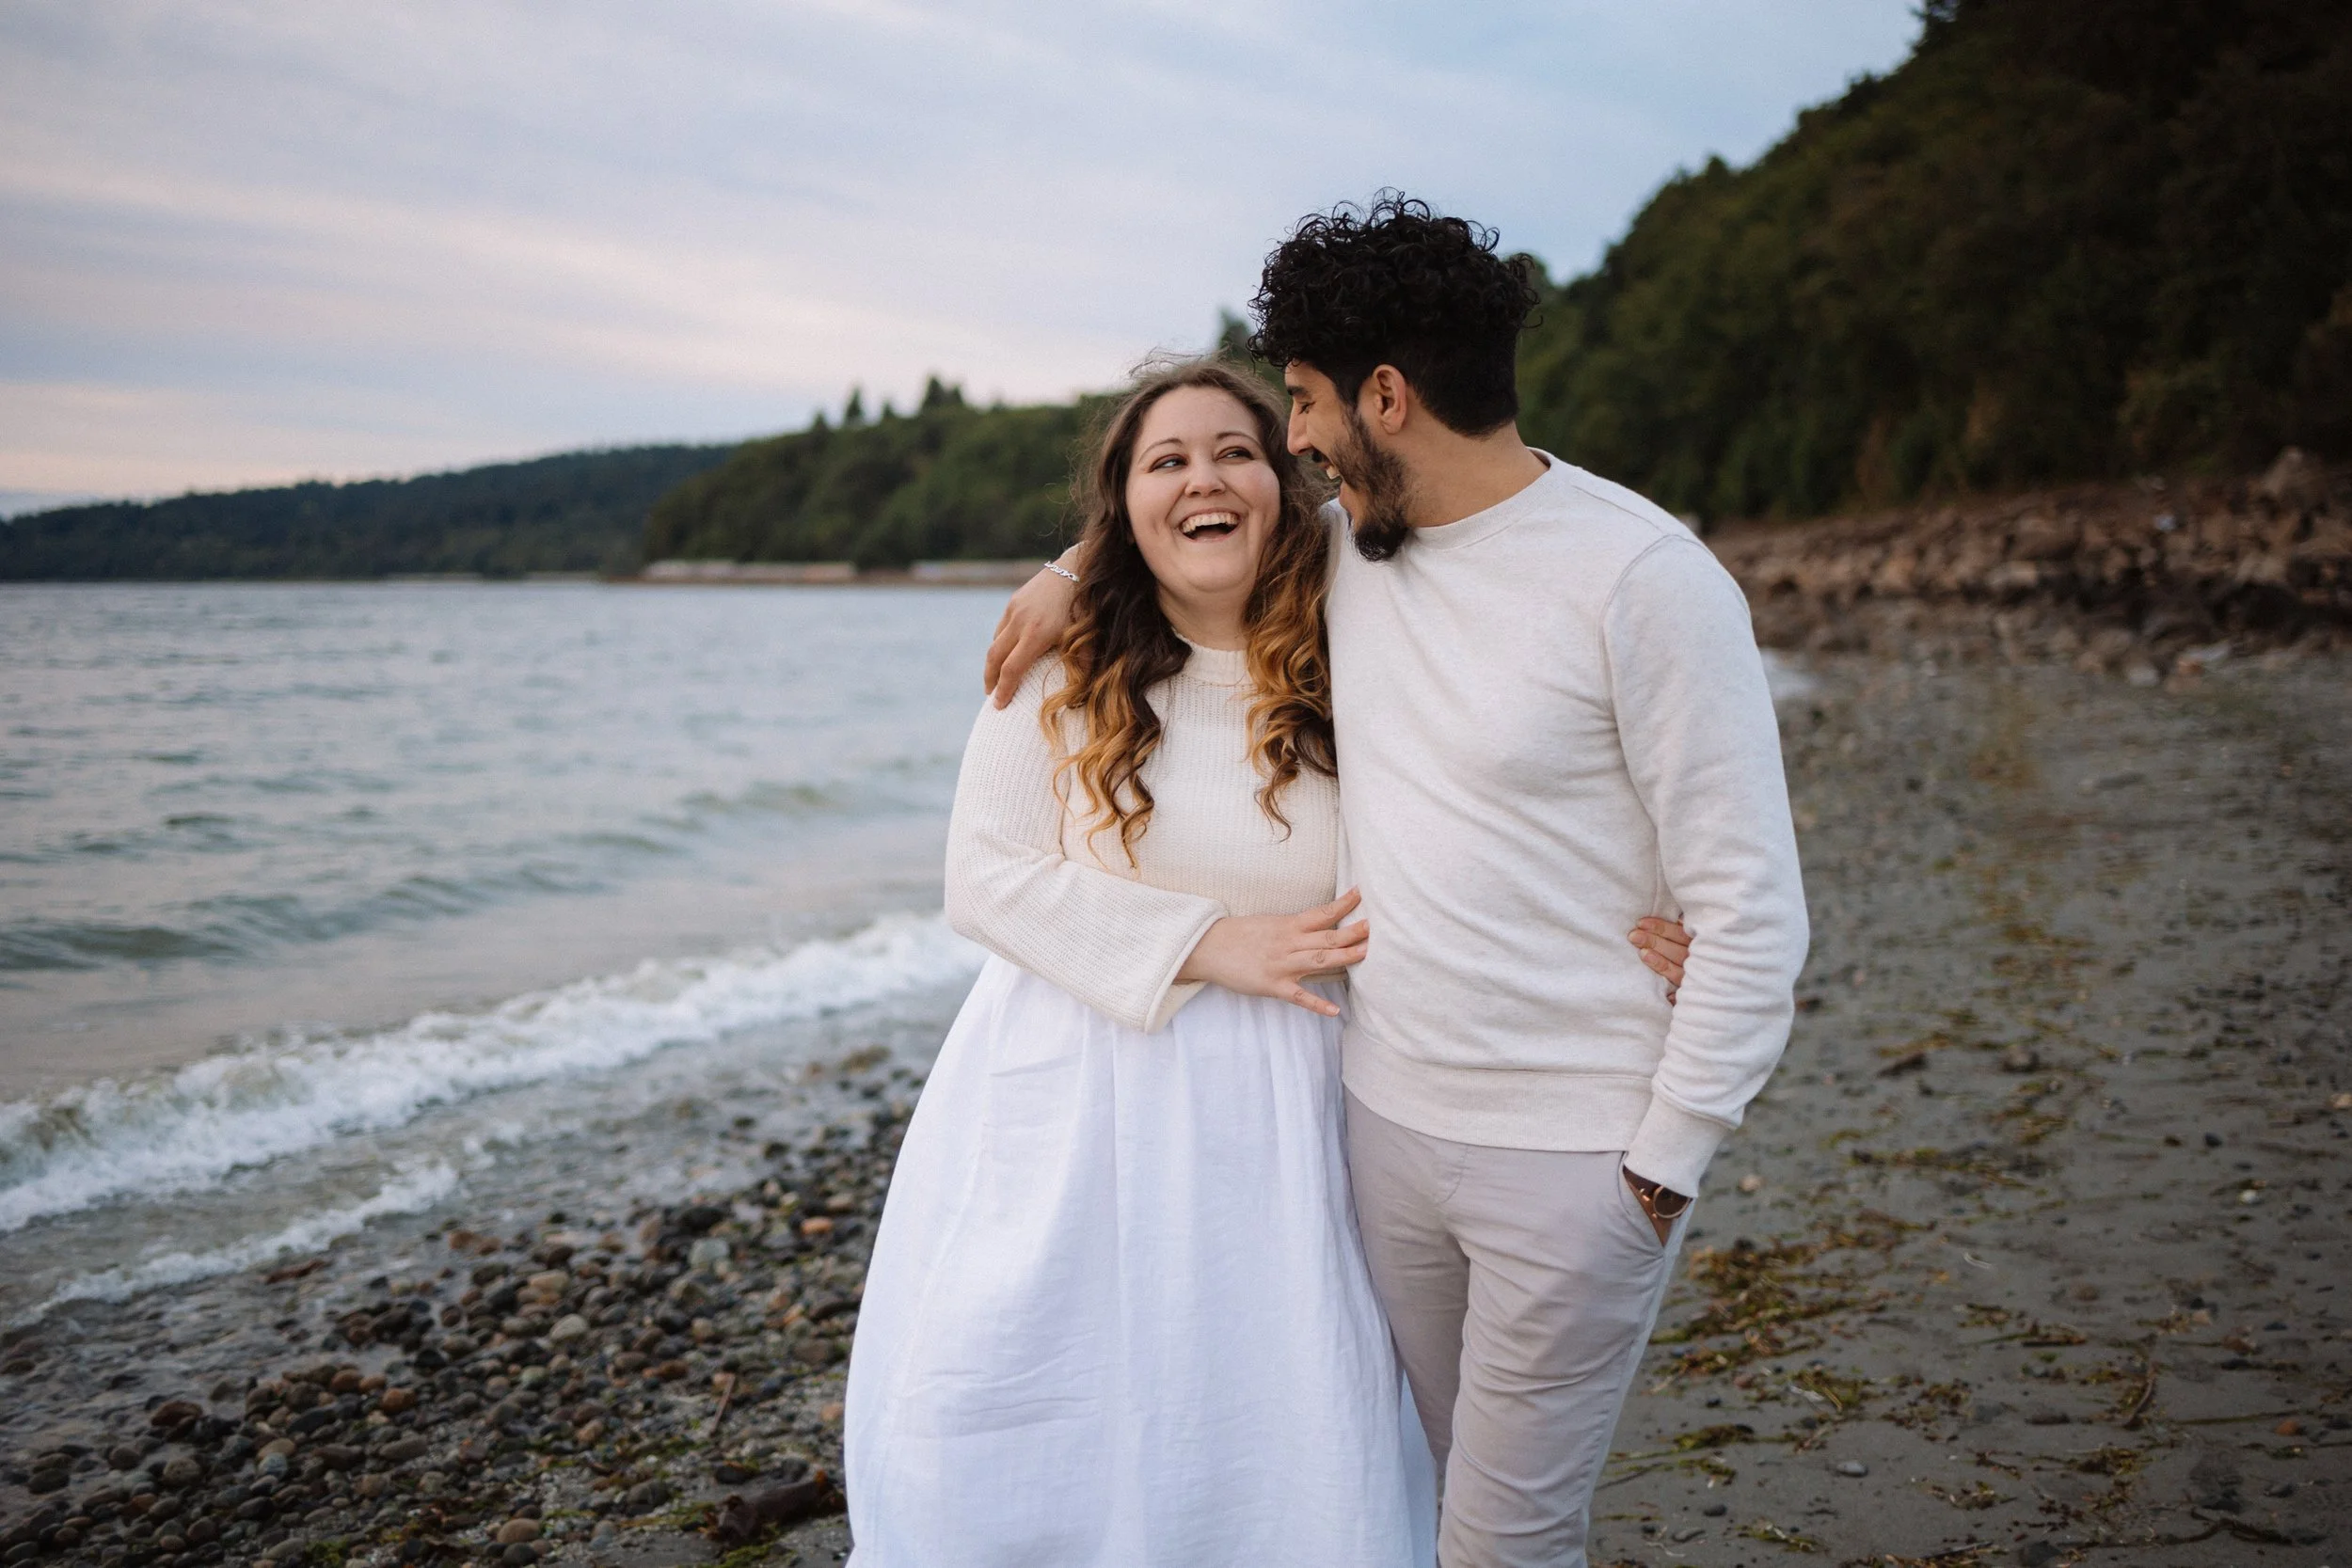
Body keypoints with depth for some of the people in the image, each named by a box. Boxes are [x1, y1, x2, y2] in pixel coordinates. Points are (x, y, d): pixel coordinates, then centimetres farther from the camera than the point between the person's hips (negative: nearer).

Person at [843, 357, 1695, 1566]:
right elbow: (984, 875, -6)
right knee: (996, 1452, 3)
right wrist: (1207, 945, -14)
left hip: (1263, 1115, 1)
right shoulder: (1060, 670, -2)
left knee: (1264, 1446, 5)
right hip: (1070, 1094, -1)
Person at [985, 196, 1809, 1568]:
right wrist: (1078, 567, 10)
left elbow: (1751, 909, -14)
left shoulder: (1643, 577, -15)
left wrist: (1664, 1162, -12)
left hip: (1575, 1161, -6)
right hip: (1388, 1119, 6)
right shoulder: (1350, 544, 5)